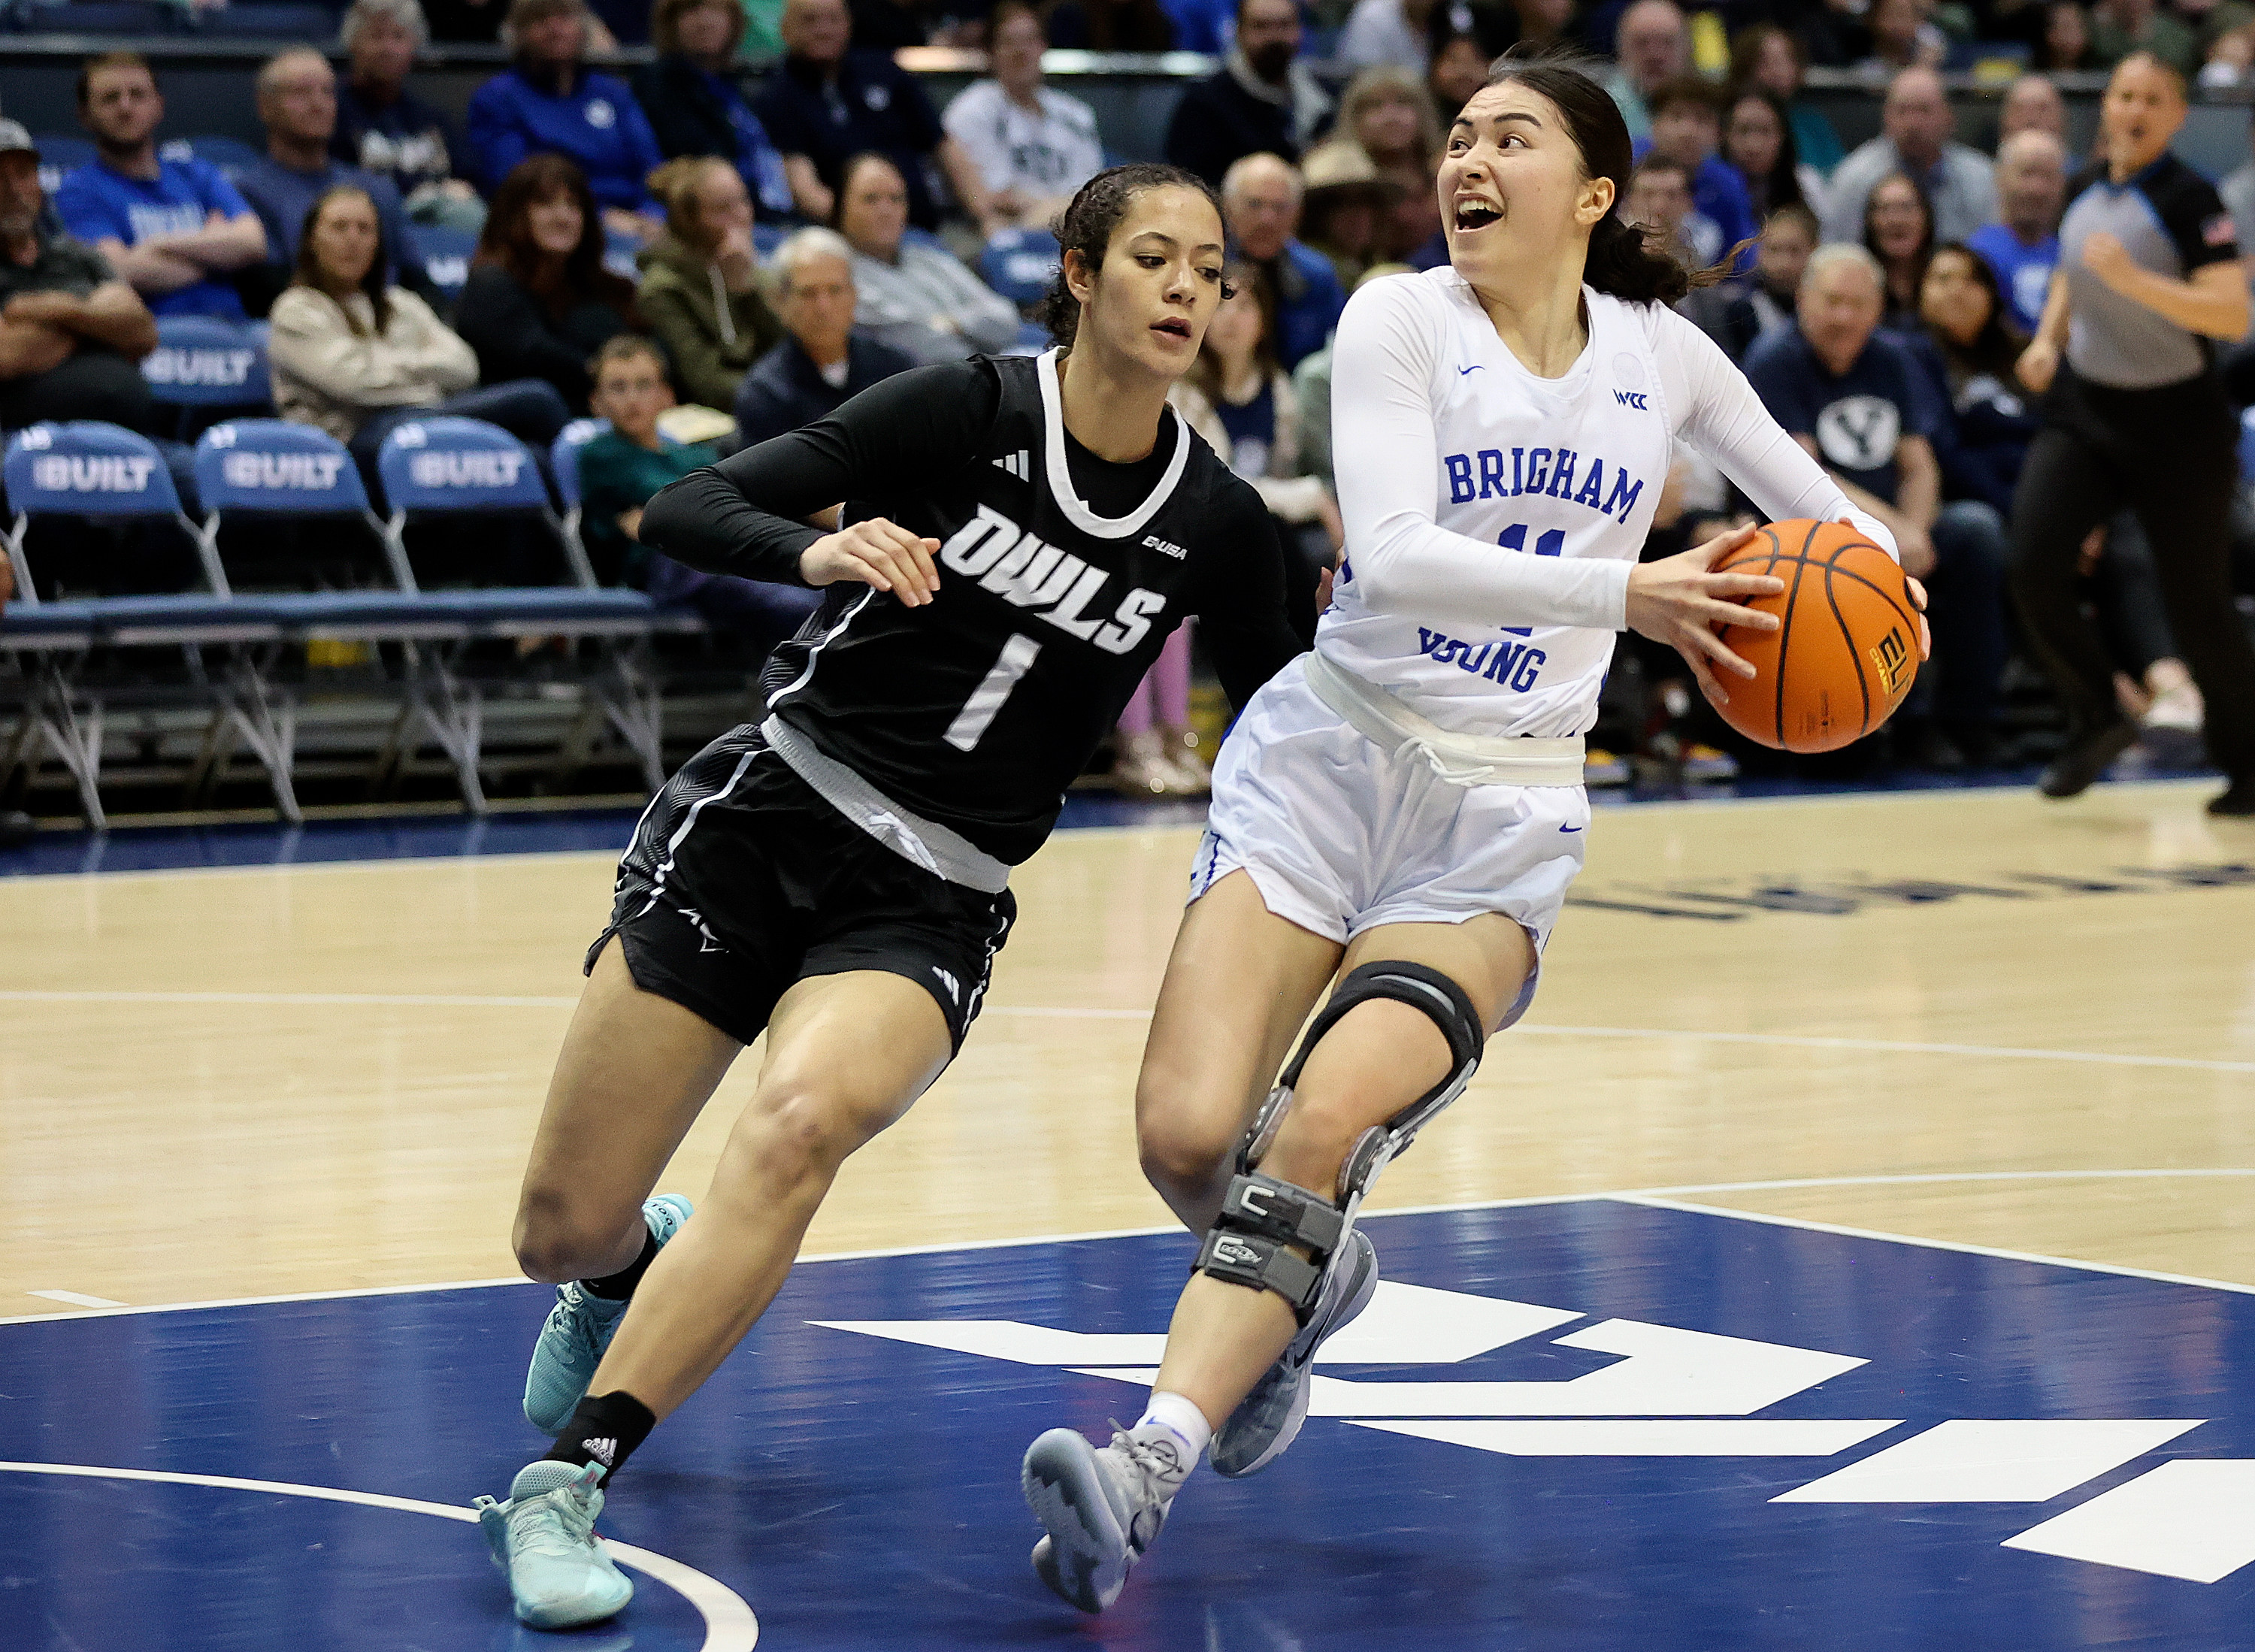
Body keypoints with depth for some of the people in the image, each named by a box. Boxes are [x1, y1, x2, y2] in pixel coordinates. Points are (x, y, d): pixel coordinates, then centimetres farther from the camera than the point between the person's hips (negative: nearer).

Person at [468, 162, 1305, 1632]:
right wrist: (819, 553, -31)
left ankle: (565, 1483, -29)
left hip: (928, 911, 1)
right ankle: (637, 1269, 40)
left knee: (802, 1121, -33)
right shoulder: (966, 411, -8)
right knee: (563, 1231, 0)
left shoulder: (1218, 526, 0)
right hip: (763, 816, -1)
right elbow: (682, 514, -12)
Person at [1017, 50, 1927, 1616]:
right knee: (1189, 1138, -15)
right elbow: (1389, 552, -19)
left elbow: (1807, 498, 24)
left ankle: (1149, 1465, -28)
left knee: (1325, 1123, -23)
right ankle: (1305, 1279, 20)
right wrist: (1619, 589, -29)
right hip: (1330, 752, -1)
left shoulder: (1662, 354, 7)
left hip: (1506, 815, 1)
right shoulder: (1401, 320, -4)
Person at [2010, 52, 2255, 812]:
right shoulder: (2088, 189, 3)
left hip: (2176, 421, -5)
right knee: (2033, 563, -14)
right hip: (2085, 408, 5)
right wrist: (2048, 339, 5)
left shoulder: (2189, 199, -15)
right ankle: (2097, 720, 6)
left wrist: (2133, 279, -32)